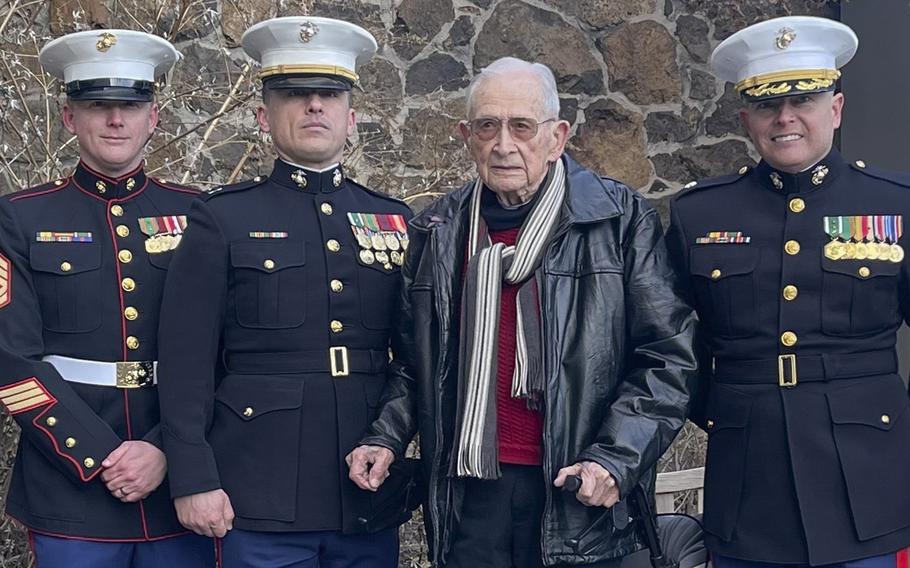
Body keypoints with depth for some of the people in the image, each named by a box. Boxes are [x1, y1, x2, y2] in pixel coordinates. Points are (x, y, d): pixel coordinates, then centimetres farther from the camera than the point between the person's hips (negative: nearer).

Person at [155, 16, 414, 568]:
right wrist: (194, 480, -9)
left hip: (373, 499, 3)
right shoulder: (221, 221, -1)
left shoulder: (396, 221, 10)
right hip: (262, 500, -3)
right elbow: (187, 364, -4)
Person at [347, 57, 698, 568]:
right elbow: (412, 359, 18)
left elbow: (667, 355, -5)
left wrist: (615, 460, -14)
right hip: (469, 495, 3)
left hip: (580, 503, -3)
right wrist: (387, 438, 4)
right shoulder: (438, 231, 9)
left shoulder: (621, 219, -2)